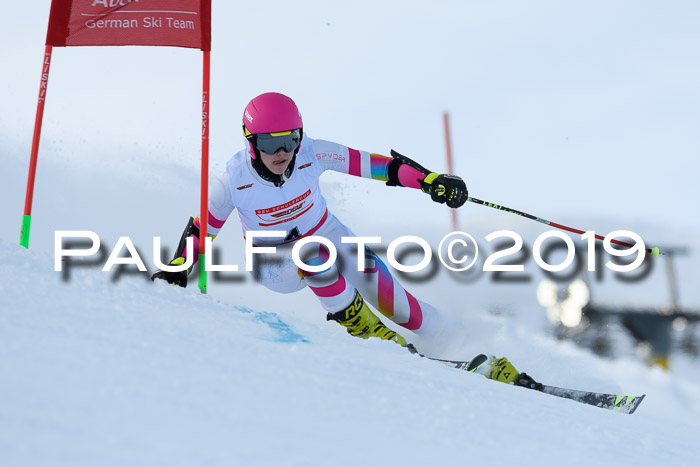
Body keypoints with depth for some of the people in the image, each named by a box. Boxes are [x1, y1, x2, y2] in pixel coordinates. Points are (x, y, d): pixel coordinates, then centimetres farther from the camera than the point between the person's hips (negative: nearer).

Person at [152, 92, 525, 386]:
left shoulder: (311, 154, -22)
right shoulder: (233, 182, -23)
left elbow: (373, 164, -21)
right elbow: (201, 228, -7)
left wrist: (429, 179, -27)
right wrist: (176, 271, -14)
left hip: (326, 235, 2)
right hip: (275, 265, -2)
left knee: (375, 283, -17)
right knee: (316, 259, -35)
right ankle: (362, 326, -16)